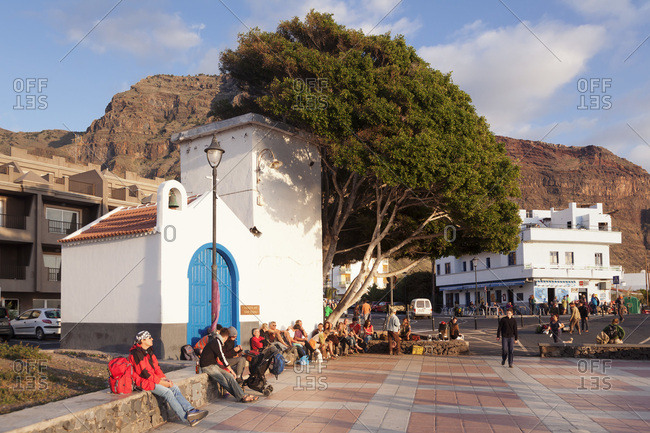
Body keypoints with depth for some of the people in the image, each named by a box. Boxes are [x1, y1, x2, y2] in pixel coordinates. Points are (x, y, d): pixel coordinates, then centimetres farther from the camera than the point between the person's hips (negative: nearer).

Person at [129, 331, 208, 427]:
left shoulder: (148, 351, 12)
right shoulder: (136, 354, -17)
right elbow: (145, 373, -20)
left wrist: (164, 378, -2)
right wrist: (161, 382, -18)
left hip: (153, 378, 9)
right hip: (143, 381, -9)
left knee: (175, 388, -10)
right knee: (167, 392, -23)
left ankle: (190, 410, -20)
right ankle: (186, 418, -21)